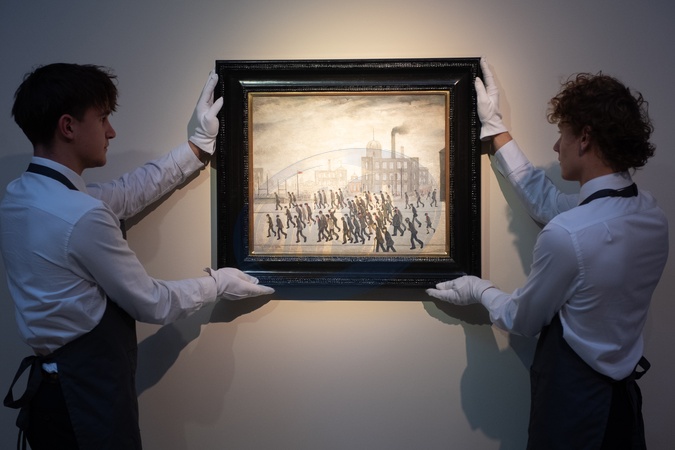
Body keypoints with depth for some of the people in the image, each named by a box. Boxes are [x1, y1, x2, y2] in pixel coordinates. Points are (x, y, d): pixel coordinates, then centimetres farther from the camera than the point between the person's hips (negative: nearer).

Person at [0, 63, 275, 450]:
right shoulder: (82, 216, -26)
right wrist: (218, 283, 2)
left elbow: (129, 193, 8)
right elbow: (153, 303, -15)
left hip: (52, 385, 9)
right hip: (88, 399, -9)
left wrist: (201, 143, 13)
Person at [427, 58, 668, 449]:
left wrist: (479, 290, 8)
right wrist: (494, 127, 14)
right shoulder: (650, 210, -5)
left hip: (572, 396, -7)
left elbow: (523, 320, -12)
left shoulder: (567, 234, -29)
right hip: (625, 390, 7)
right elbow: (546, 201, 8)